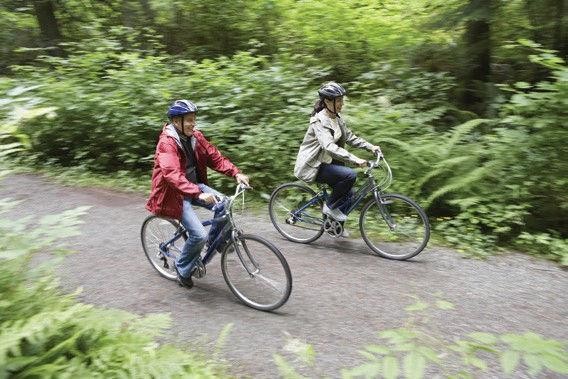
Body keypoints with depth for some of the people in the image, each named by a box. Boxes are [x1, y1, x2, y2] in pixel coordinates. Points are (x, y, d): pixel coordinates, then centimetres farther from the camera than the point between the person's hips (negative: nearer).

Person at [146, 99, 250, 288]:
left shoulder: (195, 137, -1)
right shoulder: (167, 143, -22)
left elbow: (215, 157, -2)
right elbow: (172, 175, -36)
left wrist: (236, 173, -17)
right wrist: (198, 194, -47)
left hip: (194, 185, 6)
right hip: (174, 193, -6)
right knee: (198, 234, -19)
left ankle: (214, 239, 11)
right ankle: (182, 268, 10)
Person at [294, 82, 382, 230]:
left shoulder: (337, 118, 7)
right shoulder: (319, 121, -22)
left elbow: (350, 137, 10)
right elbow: (330, 147, -35)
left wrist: (371, 147, -3)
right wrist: (355, 159, -43)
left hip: (326, 162, 9)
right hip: (313, 166, -9)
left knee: (346, 193, 4)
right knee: (350, 175, -26)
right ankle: (330, 206, -7)